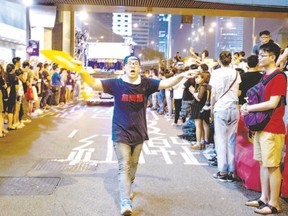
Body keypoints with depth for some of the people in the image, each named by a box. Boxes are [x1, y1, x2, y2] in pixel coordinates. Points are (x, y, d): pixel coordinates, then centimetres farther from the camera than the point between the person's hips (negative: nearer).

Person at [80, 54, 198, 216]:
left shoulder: (146, 84, -4)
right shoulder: (116, 84, -8)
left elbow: (166, 83, -12)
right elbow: (93, 83, -11)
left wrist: (181, 76, -27)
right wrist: (81, 71, -26)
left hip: (138, 133, 3)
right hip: (121, 133, -3)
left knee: (133, 165, 21)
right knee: (124, 167, -8)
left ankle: (127, 188, 47)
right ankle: (125, 202, -11)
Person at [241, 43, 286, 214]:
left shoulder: (279, 77, -13)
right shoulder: (265, 76, 16)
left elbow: (273, 103, -20)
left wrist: (250, 108, -13)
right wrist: (247, 106, 3)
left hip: (272, 128, -9)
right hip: (261, 126, 9)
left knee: (273, 166, -3)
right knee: (263, 163, 13)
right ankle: (264, 198, 23)